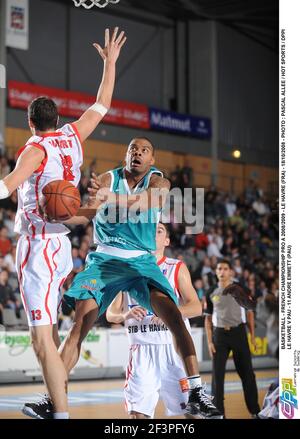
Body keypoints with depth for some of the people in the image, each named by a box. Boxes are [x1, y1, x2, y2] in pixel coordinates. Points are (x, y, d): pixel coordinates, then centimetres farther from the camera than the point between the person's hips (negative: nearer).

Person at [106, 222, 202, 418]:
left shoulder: (177, 268, 4)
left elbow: (196, 307, -4)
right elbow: (110, 313, 7)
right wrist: (125, 315, -16)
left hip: (173, 347, -1)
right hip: (141, 350, 2)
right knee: (137, 412, -5)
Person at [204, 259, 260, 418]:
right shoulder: (211, 293, 3)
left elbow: (249, 312, 6)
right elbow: (208, 318, 7)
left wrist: (252, 335, 1)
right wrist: (209, 341, 0)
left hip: (238, 332, -1)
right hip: (220, 334, 1)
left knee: (246, 373, 4)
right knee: (217, 375, -1)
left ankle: (255, 410, 16)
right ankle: (218, 412, 6)